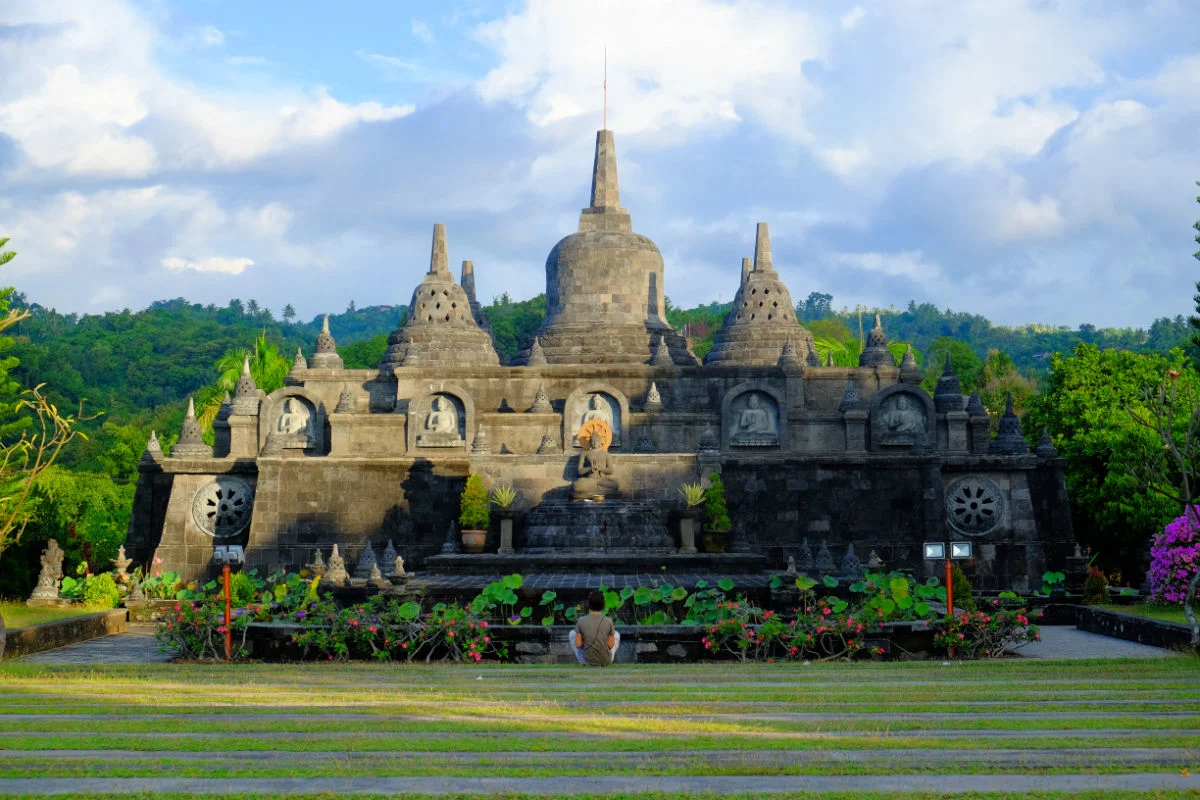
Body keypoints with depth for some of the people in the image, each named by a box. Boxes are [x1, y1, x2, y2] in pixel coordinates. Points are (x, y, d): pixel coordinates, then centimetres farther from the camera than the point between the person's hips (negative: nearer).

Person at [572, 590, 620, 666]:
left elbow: (578, 644, -12)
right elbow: (611, 645, -9)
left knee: (572, 633, 23)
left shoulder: (581, 621, -15)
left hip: (587, 661, -1)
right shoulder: (609, 621, -15)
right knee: (616, 634, 28)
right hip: (606, 662, 1)